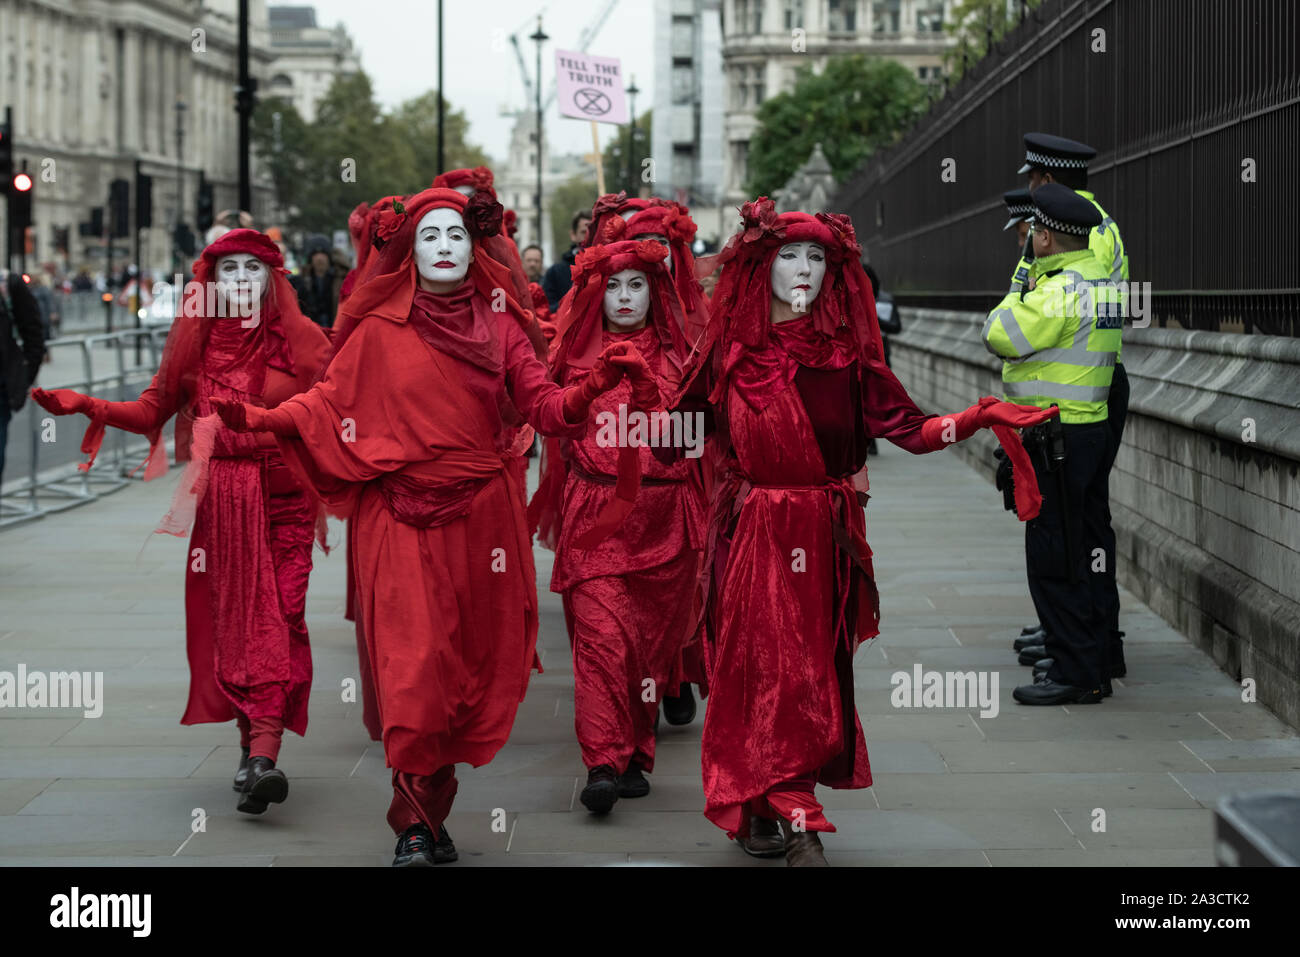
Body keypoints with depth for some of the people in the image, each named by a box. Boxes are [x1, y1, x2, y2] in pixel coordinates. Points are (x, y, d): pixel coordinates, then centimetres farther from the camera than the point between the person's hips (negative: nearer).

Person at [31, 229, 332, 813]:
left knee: (274, 617, -12)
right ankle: (252, 745, 13)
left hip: (282, 499, -2)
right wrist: (86, 406, -2)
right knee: (228, 622, 2)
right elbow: (152, 412, 9)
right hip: (217, 502, 2)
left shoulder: (299, 341, 3)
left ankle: (263, 756, -22)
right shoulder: (194, 339, 9)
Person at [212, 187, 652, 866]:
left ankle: (430, 808, 23)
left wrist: (591, 388, -20)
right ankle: (413, 827, -1)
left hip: (481, 515, 2)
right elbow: (329, 402, 4)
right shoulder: (379, 330, 4)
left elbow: (544, 406, 0)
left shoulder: (497, 325, 8)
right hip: (402, 519, -2)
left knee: (475, 664, 5)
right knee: (413, 668, -11)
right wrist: (258, 419, -11)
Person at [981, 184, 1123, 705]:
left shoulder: (1062, 288, -18)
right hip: (1093, 429, 10)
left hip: (1058, 439, -10)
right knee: (1084, 553, 14)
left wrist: (1024, 290, -2)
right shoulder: (1099, 280, 12)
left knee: (1054, 560, -5)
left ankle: (1074, 673, -3)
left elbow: (1001, 336, -18)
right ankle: (1094, 668, 21)